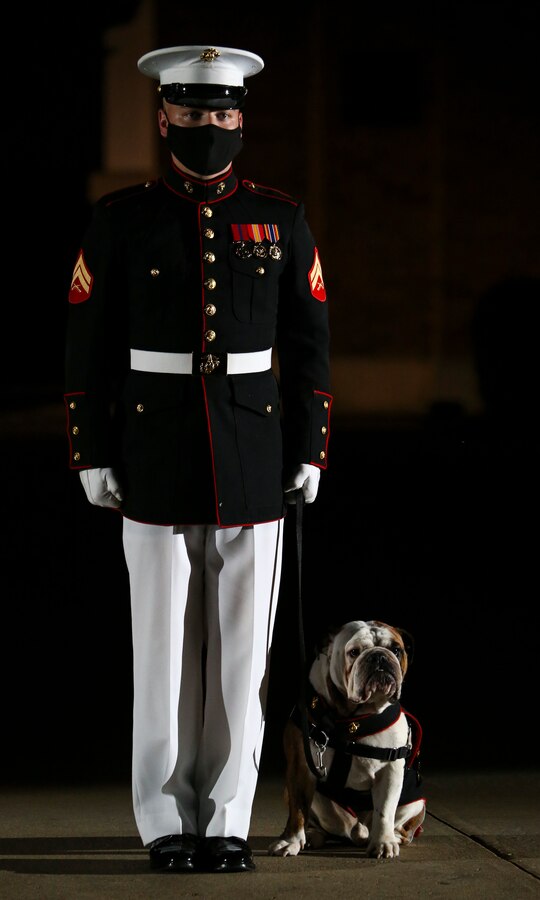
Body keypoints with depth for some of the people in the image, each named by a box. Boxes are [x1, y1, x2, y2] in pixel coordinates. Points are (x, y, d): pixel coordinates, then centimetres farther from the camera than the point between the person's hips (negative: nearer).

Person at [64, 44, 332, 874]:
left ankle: (228, 822, 10)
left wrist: (308, 454, 2)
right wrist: (93, 456, -3)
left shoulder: (282, 221, 6)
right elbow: (88, 349, 2)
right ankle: (168, 826, 9)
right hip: (156, 471, -1)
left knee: (243, 649, 3)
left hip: (257, 472, 1)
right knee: (164, 649, 1)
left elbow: (309, 348, 8)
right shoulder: (119, 221, 2)